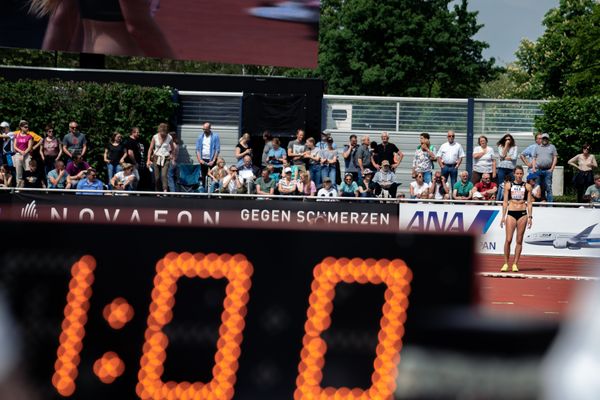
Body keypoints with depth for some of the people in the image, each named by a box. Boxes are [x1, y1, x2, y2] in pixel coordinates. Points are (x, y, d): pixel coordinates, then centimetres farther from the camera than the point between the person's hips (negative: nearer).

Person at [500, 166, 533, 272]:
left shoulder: (527, 186, 7)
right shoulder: (508, 185, 6)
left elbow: (529, 203, 7)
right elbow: (505, 201, 7)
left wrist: (530, 217, 0)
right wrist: (503, 216, 1)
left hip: (522, 214, 1)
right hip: (511, 213, -1)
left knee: (519, 241, 1)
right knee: (508, 240, -8)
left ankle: (515, 264, 6)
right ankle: (506, 263, 1)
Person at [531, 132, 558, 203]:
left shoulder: (552, 147, 12)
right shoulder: (537, 147, 17)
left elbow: (555, 158, 6)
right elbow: (534, 158, 16)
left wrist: (552, 168, -4)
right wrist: (533, 168, 2)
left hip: (548, 170, -2)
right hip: (538, 170, 2)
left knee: (548, 188, -7)